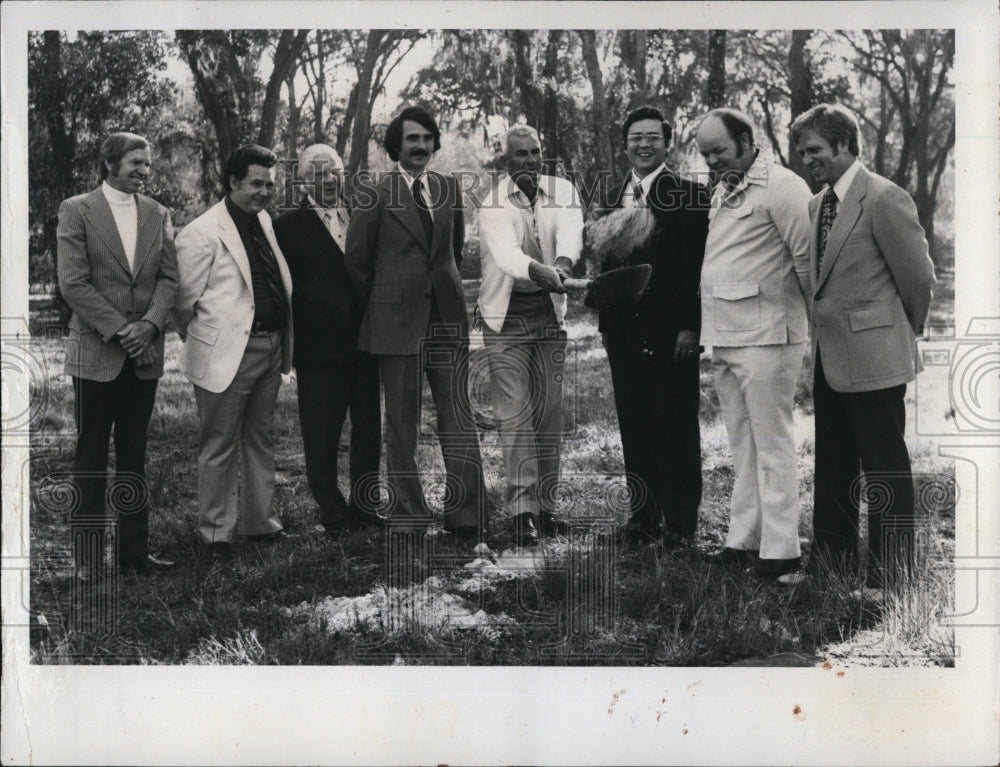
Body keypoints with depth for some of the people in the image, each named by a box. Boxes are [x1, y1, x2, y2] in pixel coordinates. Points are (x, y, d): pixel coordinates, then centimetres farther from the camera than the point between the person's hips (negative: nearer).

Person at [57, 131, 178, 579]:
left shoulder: (157, 214, 10)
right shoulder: (77, 210, -3)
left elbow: (168, 277, 6)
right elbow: (73, 283, -9)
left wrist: (149, 324, -11)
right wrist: (119, 329, -14)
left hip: (144, 353, 4)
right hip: (96, 352, -4)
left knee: (134, 456, 9)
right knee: (91, 458, 2)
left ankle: (134, 551, 16)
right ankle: (88, 556, 9)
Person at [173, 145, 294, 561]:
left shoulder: (264, 221, 12)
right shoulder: (201, 233, -13)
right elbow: (186, 300, -8)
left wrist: (283, 340, 16)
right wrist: (201, 342, 3)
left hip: (270, 350, 8)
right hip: (227, 354, -8)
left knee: (259, 440, 16)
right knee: (219, 446, 2)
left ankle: (259, 522, 28)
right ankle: (215, 533, 13)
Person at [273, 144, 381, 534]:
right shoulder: (289, 225, -1)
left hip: (365, 340, 4)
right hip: (319, 345, -4)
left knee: (369, 428, 9)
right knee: (321, 435, 0)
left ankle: (362, 505, 22)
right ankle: (332, 511, 12)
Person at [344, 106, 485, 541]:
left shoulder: (450, 188, 10)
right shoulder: (373, 194, -3)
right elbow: (356, 259, 2)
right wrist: (383, 303, 8)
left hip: (447, 317, 3)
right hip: (396, 321, -3)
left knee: (459, 421, 0)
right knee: (401, 425, 5)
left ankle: (466, 515, 6)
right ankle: (408, 517, 14)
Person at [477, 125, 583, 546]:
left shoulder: (562, 191, 3)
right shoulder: (493, 202, -8)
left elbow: (571, 231, -18)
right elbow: (504, 249, -28)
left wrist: (562, 265, -40)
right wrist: (537, 270, -48)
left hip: (550, 311, 4)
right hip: (505, 318, -3)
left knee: (549, 413, 7)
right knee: (514, 414, -8)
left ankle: (545, 505, 16)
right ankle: (523, 510, -6)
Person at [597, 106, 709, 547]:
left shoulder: (687, 194, -5)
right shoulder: (616, 196, 14)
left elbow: (697, 264, -10)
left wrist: (689, 326, -15)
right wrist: (606, 321, 11)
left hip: (669, 333, -6)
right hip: (624, 332, 6)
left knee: (678, 430, 2)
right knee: (635, 429, 11)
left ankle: (680, 522, 10)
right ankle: (644, 515, 20)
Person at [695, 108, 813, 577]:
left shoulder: (781, 187, -11)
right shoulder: (722, 191, 17)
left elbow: (808, 258, -12)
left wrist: (819, 320, -4)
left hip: (765, 336, -9)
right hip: (723, 339, 9)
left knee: (772, 445, -3)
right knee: (743, 446, 13)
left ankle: (779, 550, 3)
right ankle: (742, 541, 20)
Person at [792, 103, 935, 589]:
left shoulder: (884, 199, -14)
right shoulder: (817, 205, 12)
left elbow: (919, 276, -10)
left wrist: (906, 331, 2)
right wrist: (819, 328, 14)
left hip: (873, 357, -8)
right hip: (829, 358, 8)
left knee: (885, 470, 1)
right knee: (832, 468, 17)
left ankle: (892, 578, 10)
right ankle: (831, 558, 30)